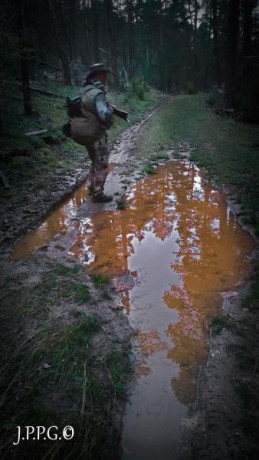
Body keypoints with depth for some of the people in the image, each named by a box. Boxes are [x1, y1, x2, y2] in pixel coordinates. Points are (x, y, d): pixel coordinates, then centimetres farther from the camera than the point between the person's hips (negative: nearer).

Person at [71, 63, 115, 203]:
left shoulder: (85, 91, 9)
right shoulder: (97, 93, -19)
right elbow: (104, 115, -30)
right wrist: (111, 108, -9)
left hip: (85, 132, 9)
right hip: (95, 134, -9)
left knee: (95, 162, 24)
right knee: (102, 165, 3)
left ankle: (91, 188, 32)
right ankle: (98, 194, 8)